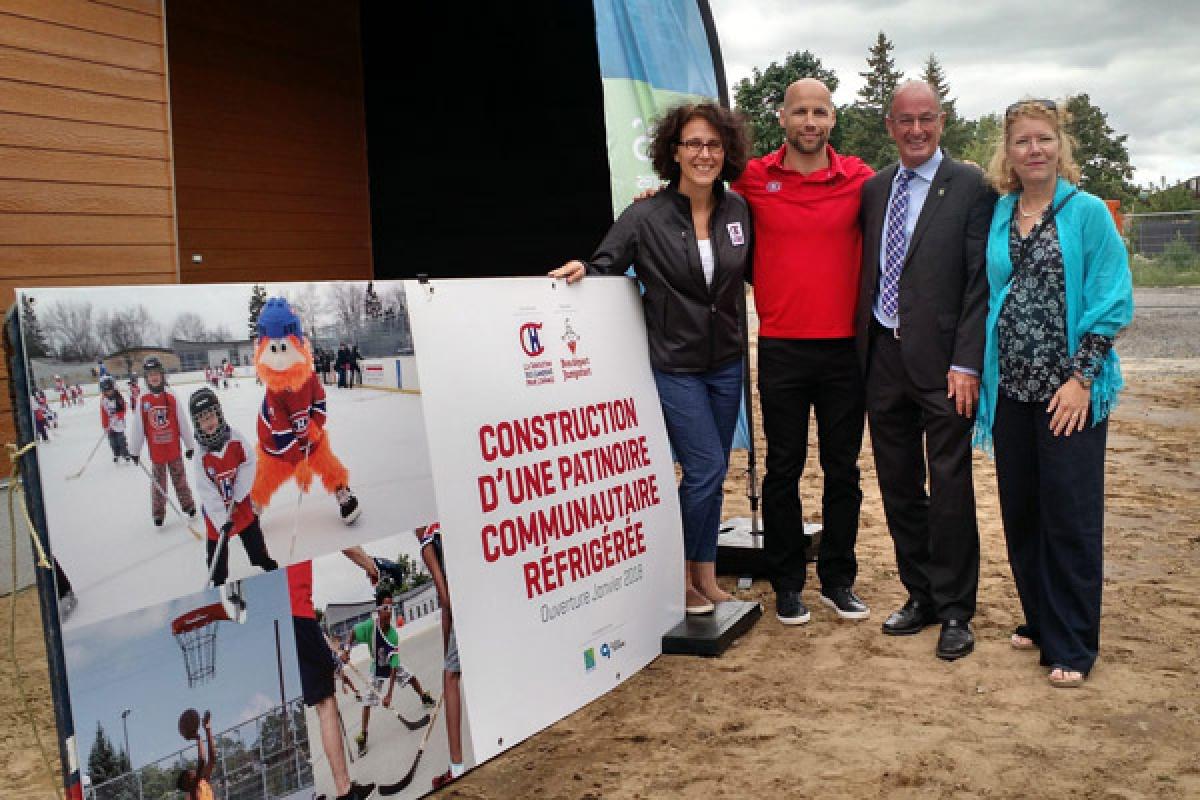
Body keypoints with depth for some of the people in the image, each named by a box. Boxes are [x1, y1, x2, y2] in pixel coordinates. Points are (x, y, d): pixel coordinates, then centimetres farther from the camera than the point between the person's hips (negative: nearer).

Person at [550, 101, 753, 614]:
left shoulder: (737, 210, 2)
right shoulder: (645, 217, -11)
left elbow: (752, 270, 14)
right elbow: (605, 268, -8)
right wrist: (581, 269, -28)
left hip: (725, 362, 5)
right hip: (673, 365, -5)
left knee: (714, 470, 11)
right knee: (705, 467, -9)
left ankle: (705, 577, 24)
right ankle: (679, 575, 11)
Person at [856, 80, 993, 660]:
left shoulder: (970, 187, -4)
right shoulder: (873, 189, 12)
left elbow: (980, 281, -8)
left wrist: (967, 362, -13)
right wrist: (863, 351, 8)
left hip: (941, 361, -5)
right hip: (883, 357, 5)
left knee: (950, 488, 1)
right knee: (898, 487, 12)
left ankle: (955, 611, 13)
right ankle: (920, 595, 26)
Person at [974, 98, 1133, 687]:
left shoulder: (1088, 212, -5)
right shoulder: (997, 216, 8)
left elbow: (1112, 301, -7)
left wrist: (1081, 378, -14)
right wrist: (982, 370, 6)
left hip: (1069, 393, -4)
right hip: (1011, 389, 5)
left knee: (1070, 516, 0)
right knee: (1020, 512, 11)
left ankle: (1071, 646, 11)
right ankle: (1039, 621, 27)